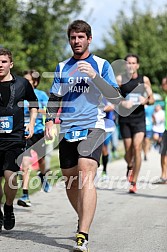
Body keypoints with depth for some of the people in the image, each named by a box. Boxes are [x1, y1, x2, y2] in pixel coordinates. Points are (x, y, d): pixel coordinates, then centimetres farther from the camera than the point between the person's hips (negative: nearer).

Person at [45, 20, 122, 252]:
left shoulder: (101, 65, 4)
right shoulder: (62, 67, 15)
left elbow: (115, 96, -4)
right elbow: (54, 98, 18)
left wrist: (94, 75, -17)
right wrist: (50, 120, 0)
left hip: (92, 127, -5)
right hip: (67, 130, 5)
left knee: (86, 175, -21)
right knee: (70, 180, 9)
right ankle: (84, 221, 36)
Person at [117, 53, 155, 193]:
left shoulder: (144, 80, 3)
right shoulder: (120, 79, 0)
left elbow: (152, 99, 10)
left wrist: (146, 100, -12)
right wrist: (122, 103, -19)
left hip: (139, 119, 0)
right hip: (125, 118, 0)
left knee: (137, 148, -14)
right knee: (128, 151, 3)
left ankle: (133, 182, -8)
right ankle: (130, 167, 40)